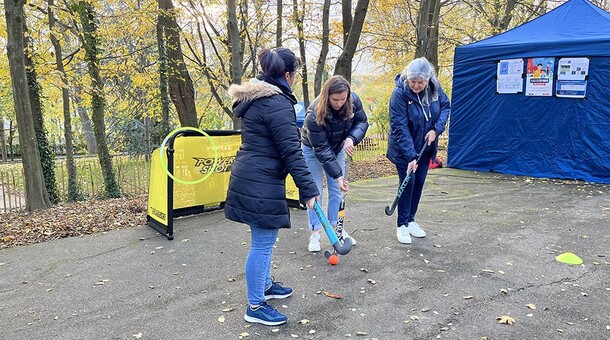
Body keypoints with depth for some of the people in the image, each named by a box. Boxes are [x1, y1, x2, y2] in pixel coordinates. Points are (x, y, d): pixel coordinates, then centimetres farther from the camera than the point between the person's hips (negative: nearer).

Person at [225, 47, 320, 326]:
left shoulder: (253, 99, 13)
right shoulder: (278, 103, -17)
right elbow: (291, 151, -20)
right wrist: (308, 189, -18)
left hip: (248, 178, 10)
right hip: (262, 184, -10)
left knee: (263, 240, 23)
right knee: (263, 243, 1)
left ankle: (265, 285, 40)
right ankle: (255, 306, 15)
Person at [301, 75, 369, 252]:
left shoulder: (354, 100, -25)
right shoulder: (314, 115, -37)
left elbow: (362, 122, -10)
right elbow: (321, 150, -34)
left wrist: (351, 138, -31)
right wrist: (338, 175, -34)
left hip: (337, 147, 4)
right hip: (313, 150, -4)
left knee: (337, 190, 7)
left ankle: (336, 228, 20)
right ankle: (315, 233, 7)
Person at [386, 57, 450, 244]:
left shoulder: (434, 88, -10)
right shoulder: (400, 93, -25)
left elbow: (446, 106, 5)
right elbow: (400, 127, -26)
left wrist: (436, 129, -12)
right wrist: (410, 156, -29)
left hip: (425, 146, 5)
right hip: (404, 148, -5)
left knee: (419, 183, 10)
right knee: (408, 182, -5)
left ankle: (410, 220, 26)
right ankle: (402, 225, 9)